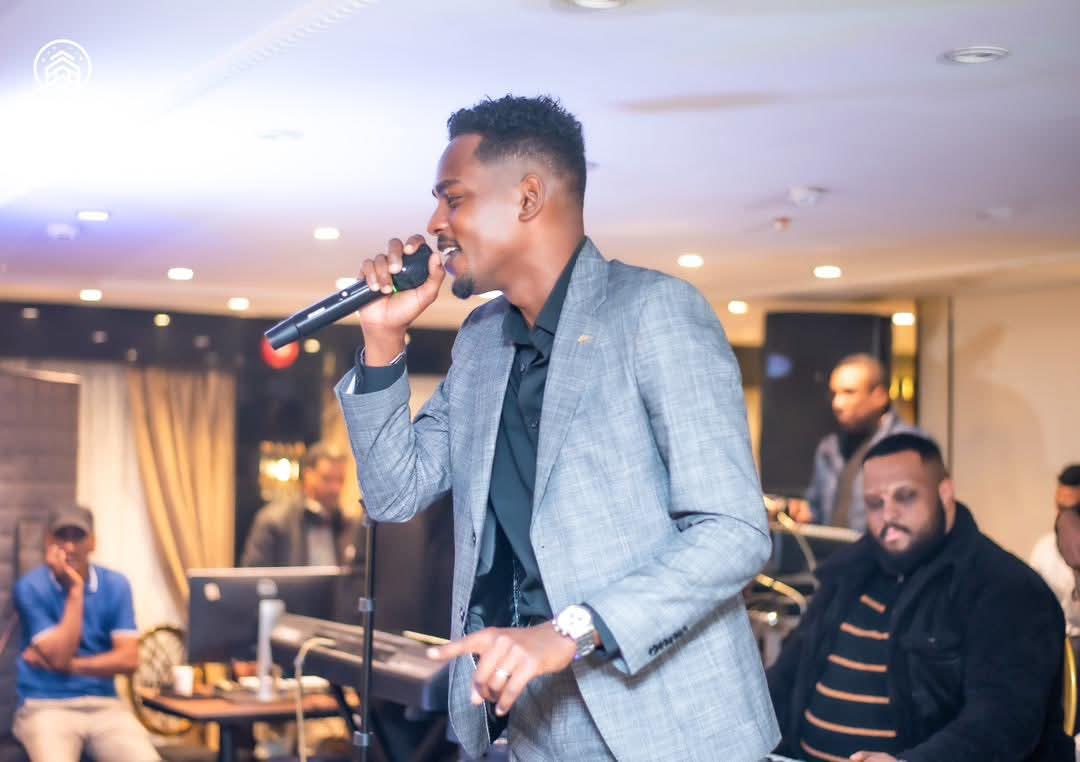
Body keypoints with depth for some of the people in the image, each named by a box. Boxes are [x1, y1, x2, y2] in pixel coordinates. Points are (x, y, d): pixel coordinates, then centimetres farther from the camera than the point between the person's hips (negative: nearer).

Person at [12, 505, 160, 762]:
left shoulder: (115, 585, 5)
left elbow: (128, 659, -2)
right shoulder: (31, 586, -4)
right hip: (46, 706, -3)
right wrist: (75, 590, -14)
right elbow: (59, 656, -14)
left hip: (103, 704, 3)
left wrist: (69, 666, -9)